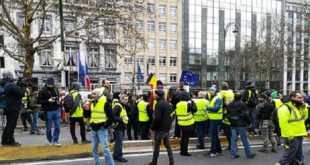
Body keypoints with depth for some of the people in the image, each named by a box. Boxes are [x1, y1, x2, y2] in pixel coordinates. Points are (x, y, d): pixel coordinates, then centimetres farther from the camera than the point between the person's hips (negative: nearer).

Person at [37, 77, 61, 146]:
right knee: (48, 127, 7)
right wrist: (48, 101, -18)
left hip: (56, 110, 4)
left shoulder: (55, 89, 11)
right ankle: (50, 140, 24)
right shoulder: (43, 91, -4)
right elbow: (39, 101, -8)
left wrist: (58, 101, 6)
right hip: (48, 111, -4)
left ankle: (55, 141, 10)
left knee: (57, 126, 0)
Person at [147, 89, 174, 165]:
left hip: (160, 128, -8)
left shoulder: (159, 104, -18)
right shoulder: (166, 103, 9)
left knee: (157, 145, 4)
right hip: (167, 127, 8)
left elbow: (157, 118, -23)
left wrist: (152, 127, -13)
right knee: (167, 145, 14)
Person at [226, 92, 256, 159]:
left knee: (233, 139, 8)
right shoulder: (242, 104, -12)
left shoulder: (229, 105, 6)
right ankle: (248, 154, 14)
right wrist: (249, 122, -1)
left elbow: (227, 115, 10)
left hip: (233, 125, 5)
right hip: (241, 125, -5)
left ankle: (233, 153, 10)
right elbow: (245, 115, -12)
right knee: (245, 140, 4)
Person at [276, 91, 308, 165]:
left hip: (299, 136, 10)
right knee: (288, 156, -6)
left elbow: (305, 117, 19)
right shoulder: (285, 108, -19)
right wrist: (288, 136, -25)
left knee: (297, 157, 19)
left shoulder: (298, 107, 13)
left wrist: (304, 108, 3)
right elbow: (283, 124, -24)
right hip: (292, 137, -10)